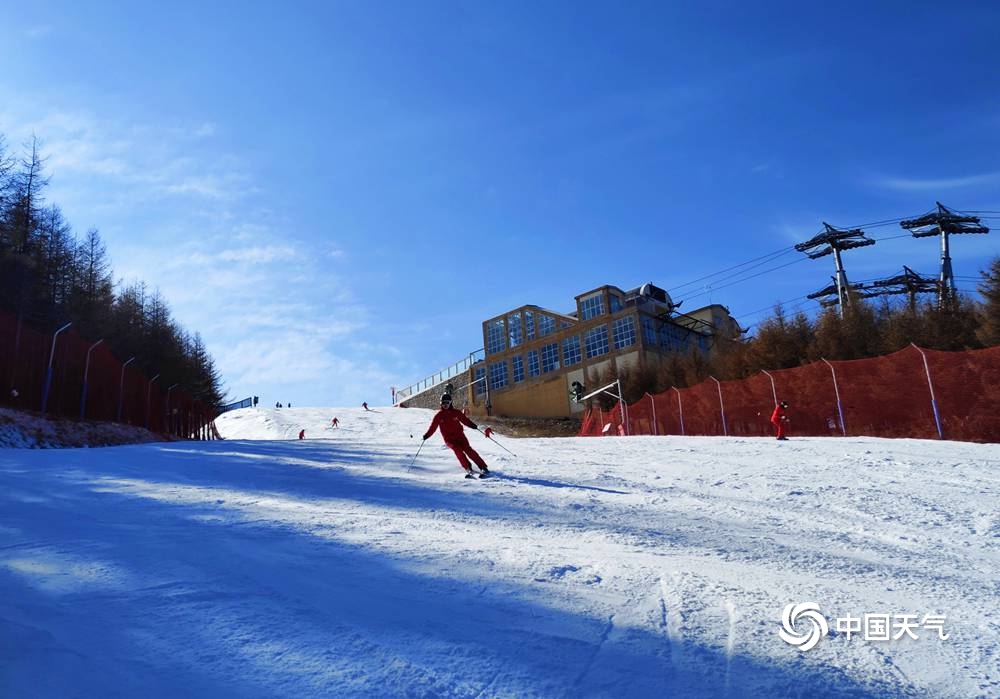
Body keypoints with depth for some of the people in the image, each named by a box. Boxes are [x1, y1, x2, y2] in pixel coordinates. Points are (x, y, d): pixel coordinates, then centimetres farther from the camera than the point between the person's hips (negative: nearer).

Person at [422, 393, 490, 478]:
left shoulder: (456, 413, 4)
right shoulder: (438, 415, 5)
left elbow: (465, 420, 4)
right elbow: (432, 427, 8)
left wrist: (473, 425, -13)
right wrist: (427, 435, -4)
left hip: (460, 436, 0)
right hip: (449, 439, 0)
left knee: (468, 450, -17)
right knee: (458, 450, -26)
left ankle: (483, 468, -14)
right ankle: (468, 469, -23)